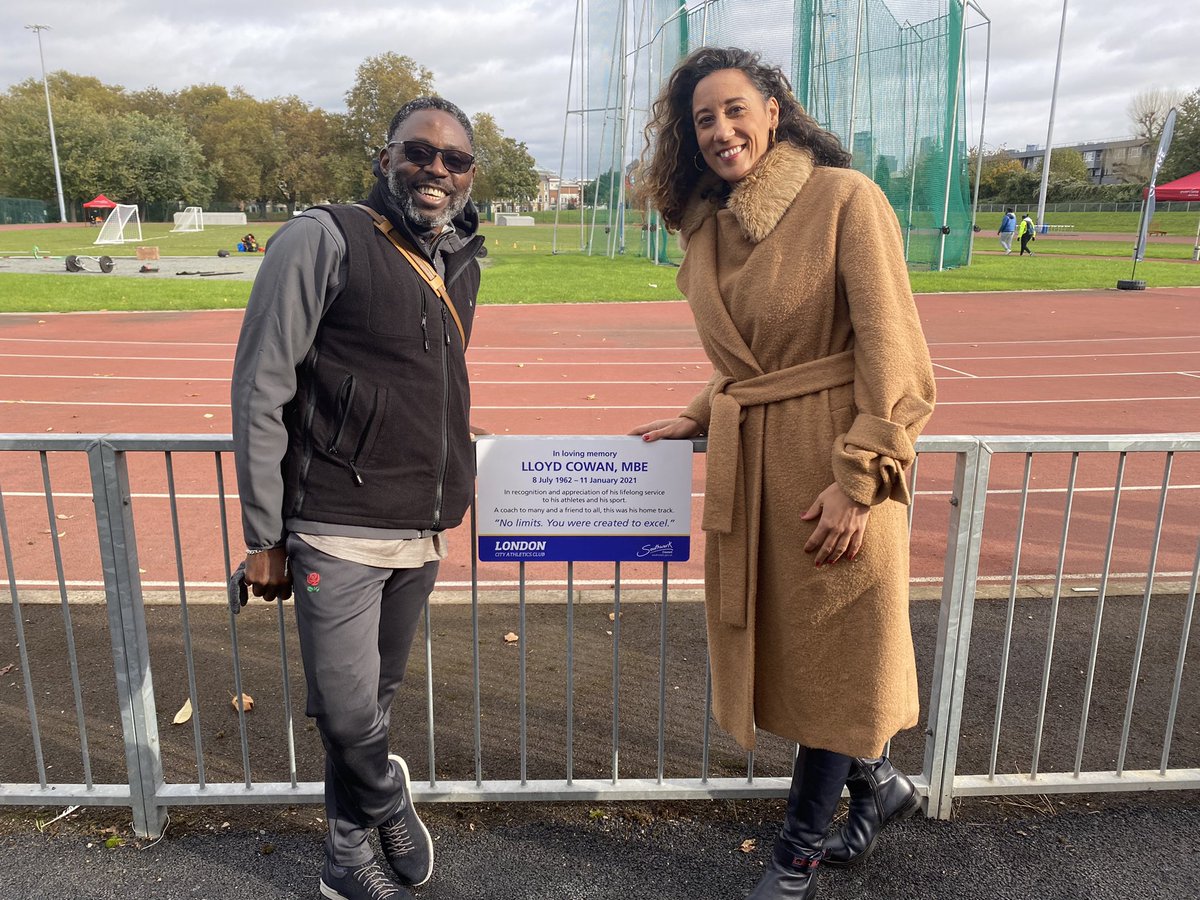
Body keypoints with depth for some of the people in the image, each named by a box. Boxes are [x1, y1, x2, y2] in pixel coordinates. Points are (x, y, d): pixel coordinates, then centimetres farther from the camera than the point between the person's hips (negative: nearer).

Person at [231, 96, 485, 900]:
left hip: (422, 532, 6)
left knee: (378, 700, 17)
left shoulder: (462, 264, 10)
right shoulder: (323, 240, -10)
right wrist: (263, 536, -10)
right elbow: (260, 391, -10)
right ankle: (388, 797, 30)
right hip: (338, 532, -6)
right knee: (348, 715, -4)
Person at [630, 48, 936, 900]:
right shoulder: (706, 226, 10)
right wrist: (696, 421, 8)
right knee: (777, 644, 14)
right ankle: (878, 782, 41)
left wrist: (860, 479, -18)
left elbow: (892, 352, -14)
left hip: (831, 464, -6)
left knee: (830, 652, 8)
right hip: (745, 466, 7)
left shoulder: (843, 197, -10)